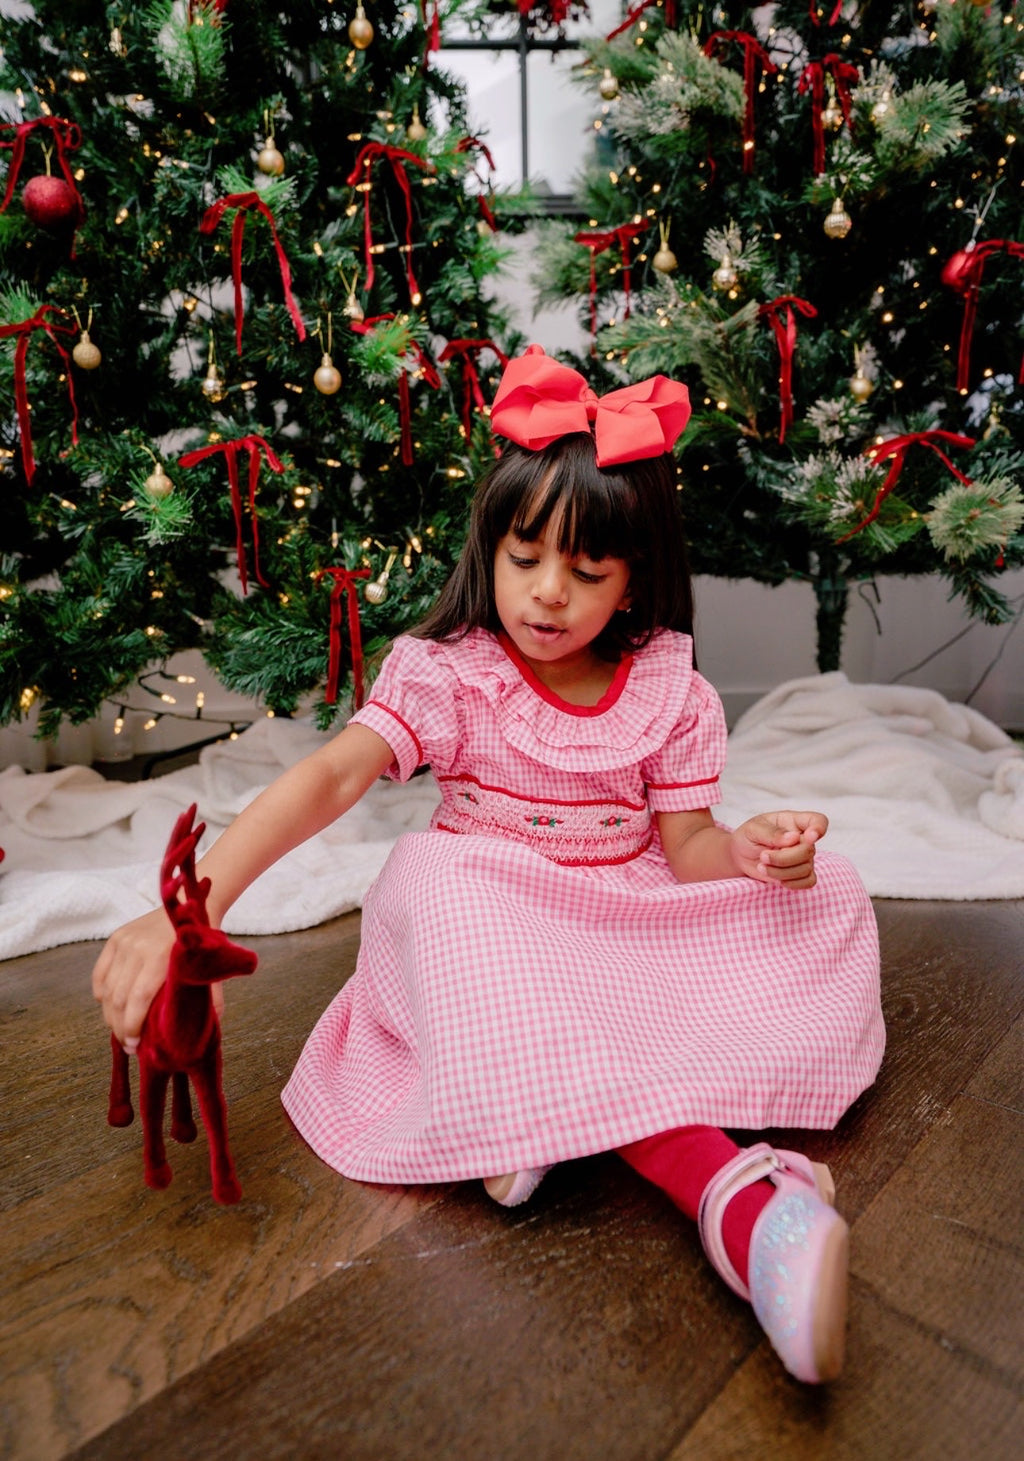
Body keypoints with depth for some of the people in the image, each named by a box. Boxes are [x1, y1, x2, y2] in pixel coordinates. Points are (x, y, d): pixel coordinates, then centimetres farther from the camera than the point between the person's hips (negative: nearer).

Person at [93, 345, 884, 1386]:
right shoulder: (449, 674, -12)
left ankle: (558, 1120, -32)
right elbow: (330, 777, -26)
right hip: (491, 925, -3)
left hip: (630, 929, 4)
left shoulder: (670, 692, -3)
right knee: (441, 884, -38)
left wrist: (749, 851, -27)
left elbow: (684, 845, -2)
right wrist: (189, 908, -39)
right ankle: (728, 1191, -45)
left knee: (818, 892, -15)